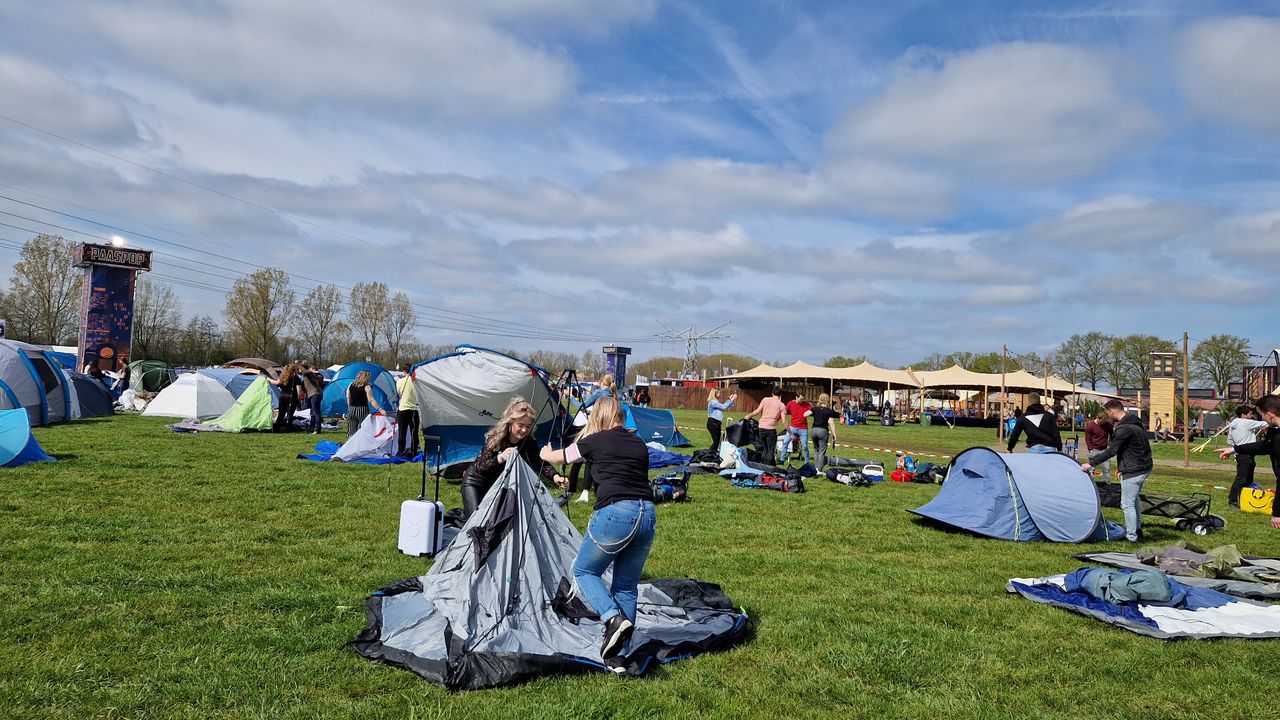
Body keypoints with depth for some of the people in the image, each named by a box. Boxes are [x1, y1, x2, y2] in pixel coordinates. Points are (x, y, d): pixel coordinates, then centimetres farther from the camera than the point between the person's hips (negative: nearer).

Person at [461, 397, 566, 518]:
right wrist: (500, 458, -51)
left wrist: (555, 477, -48)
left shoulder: (529, 443, -17)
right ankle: (463, 512, 20)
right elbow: (480, 466, -32)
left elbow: (541, 463, -28)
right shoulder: (495, 437, -27)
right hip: (476, 481, -4)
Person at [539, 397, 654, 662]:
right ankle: (621, 650, 14)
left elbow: (557, 457, 24)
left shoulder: (594, 441, 7)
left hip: (615, 513, -5)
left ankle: (614, 619, -7)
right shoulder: (639, 444, 18)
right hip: (648, 515, 5)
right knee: (626, 586, 17)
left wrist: (545, 453, 46)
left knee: (584, 571, 15)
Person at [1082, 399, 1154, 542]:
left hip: (1132, 471, -10)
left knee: (1127, 503, -1)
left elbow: (1111, 451, -23)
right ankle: (1137, 527, 38)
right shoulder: (1137, 422, 9)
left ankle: (1131, 536, 6)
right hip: (1145, 467, 10)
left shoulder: (1124, 429, -22)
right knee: (1133, 499, 26)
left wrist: (1091, 463, -18)